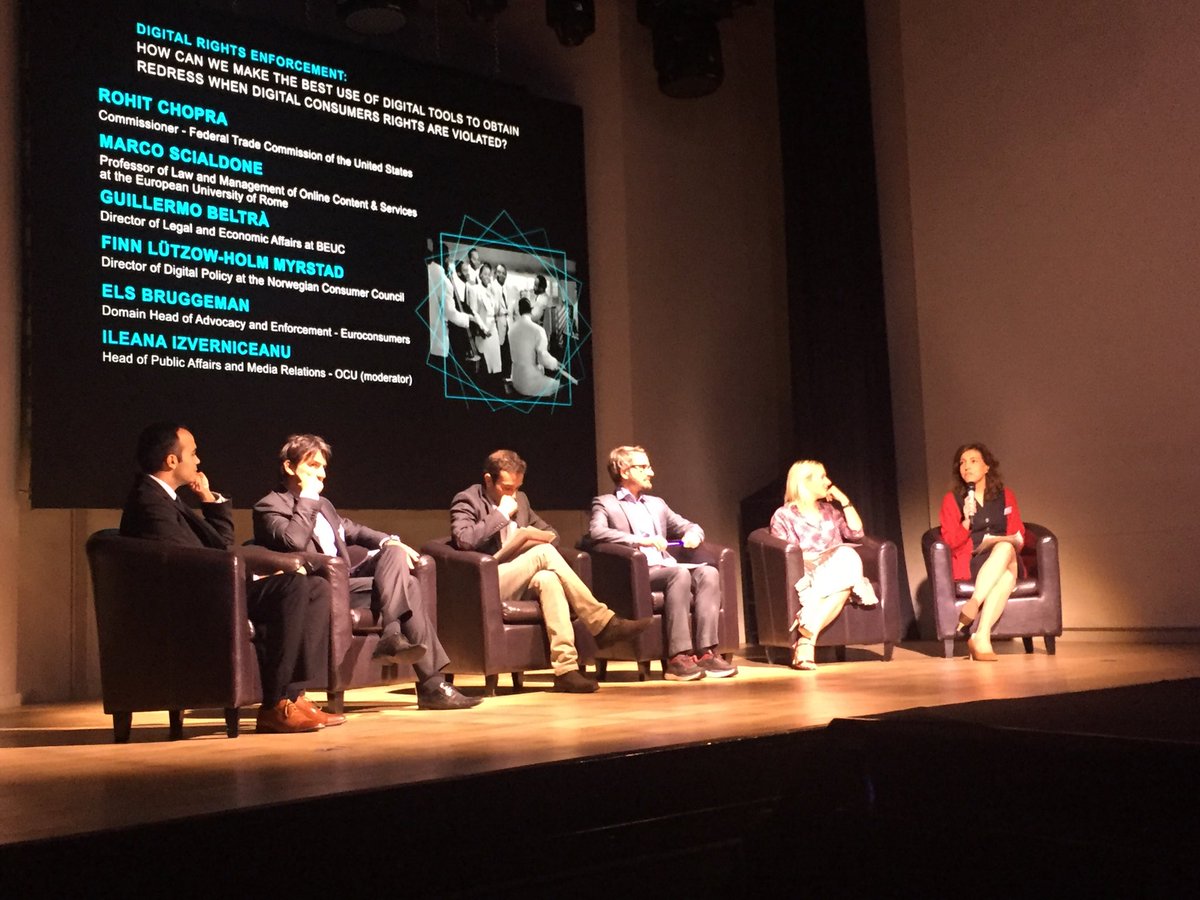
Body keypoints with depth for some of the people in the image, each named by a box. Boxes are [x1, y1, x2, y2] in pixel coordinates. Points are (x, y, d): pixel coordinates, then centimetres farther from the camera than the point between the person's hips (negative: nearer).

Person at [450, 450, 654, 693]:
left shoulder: (520, 499, 21)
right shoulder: (466, 500, 0)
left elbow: (550, 533, 28)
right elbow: (464, 540, -19)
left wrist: (536, 538, 3)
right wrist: (502, 513, -13)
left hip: (520, 583, 6)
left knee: (548, 579, -32)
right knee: (545, 553, -27)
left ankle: (566, 668, -41)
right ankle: (603, 623, -26)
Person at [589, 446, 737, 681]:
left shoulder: (656, 504, 30)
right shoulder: (605, 503, 9)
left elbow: (690, 527, 31)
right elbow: (596, 532, -11)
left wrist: (692, 534, 4)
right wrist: (640, 540, -22)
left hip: (664, 567, 6)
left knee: (708, 573, -22)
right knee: (679, 573, -34)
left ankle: (706, 652, -30)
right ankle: (678, 657, -38)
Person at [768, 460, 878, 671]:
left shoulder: (830, 510, 28)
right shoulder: (783, 516, 10)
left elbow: (856, 532, 18)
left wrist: (844, 501, 14)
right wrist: (813, 558, -15)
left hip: (836, 568, 4)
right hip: (804, 575, -4)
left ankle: (806, 638, -42)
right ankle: (805, 641, -44)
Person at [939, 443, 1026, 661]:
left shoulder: (1006, 496, 16)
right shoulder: (951, 499, 7)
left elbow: (1018, 536, 13)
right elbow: (950, 542, 1)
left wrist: (1008, 545, -10)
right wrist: (967, 521, -17)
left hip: (1005, 559, 2)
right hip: (969, 562, -2)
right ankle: (982, 639, -45)